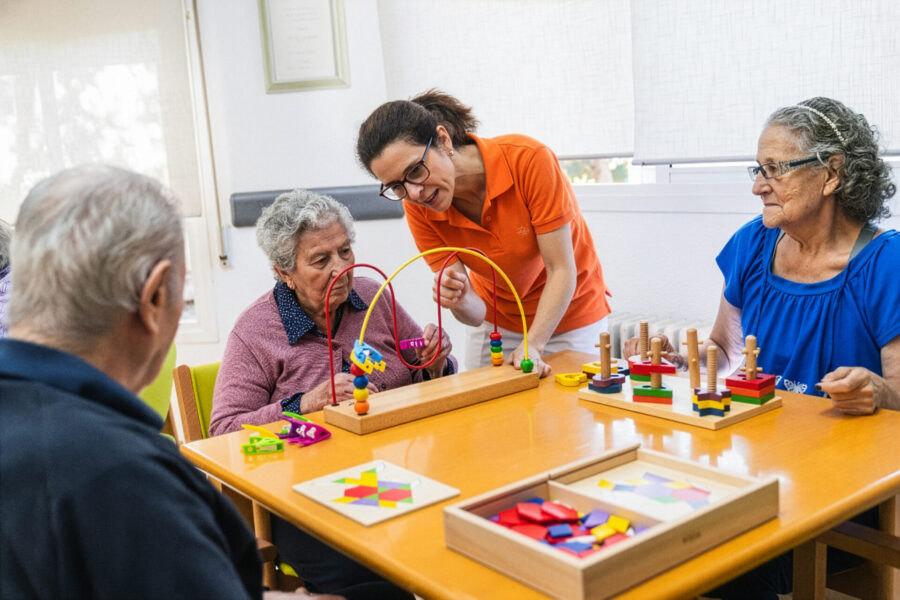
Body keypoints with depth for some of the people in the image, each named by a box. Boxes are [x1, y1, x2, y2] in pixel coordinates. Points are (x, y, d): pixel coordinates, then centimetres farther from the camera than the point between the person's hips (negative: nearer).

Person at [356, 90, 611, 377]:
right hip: (495, 321, 2)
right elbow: (476, 314, -18)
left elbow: (562, 270, -25)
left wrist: (531, 347, -35)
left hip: (567, 317, -2)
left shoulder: (529, 159, -30)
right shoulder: (418, 209, -19)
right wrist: (460, 301, -40)